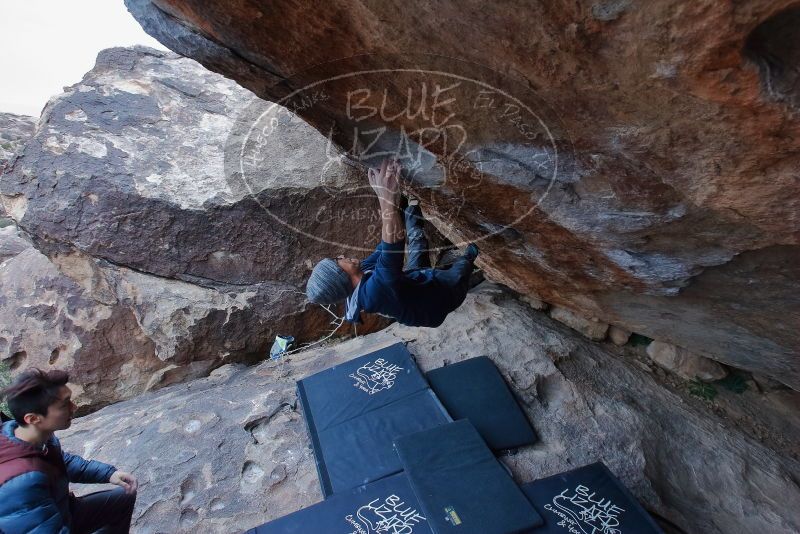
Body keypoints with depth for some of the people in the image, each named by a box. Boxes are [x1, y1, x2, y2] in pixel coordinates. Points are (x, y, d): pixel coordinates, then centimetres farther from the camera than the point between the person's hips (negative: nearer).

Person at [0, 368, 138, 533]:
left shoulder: (41, 436, -14)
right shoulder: (22, 482, -38)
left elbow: (64, 462, 6)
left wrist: (109, 473, -4)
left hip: (62, 512, 7)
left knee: (125, 497, 14)